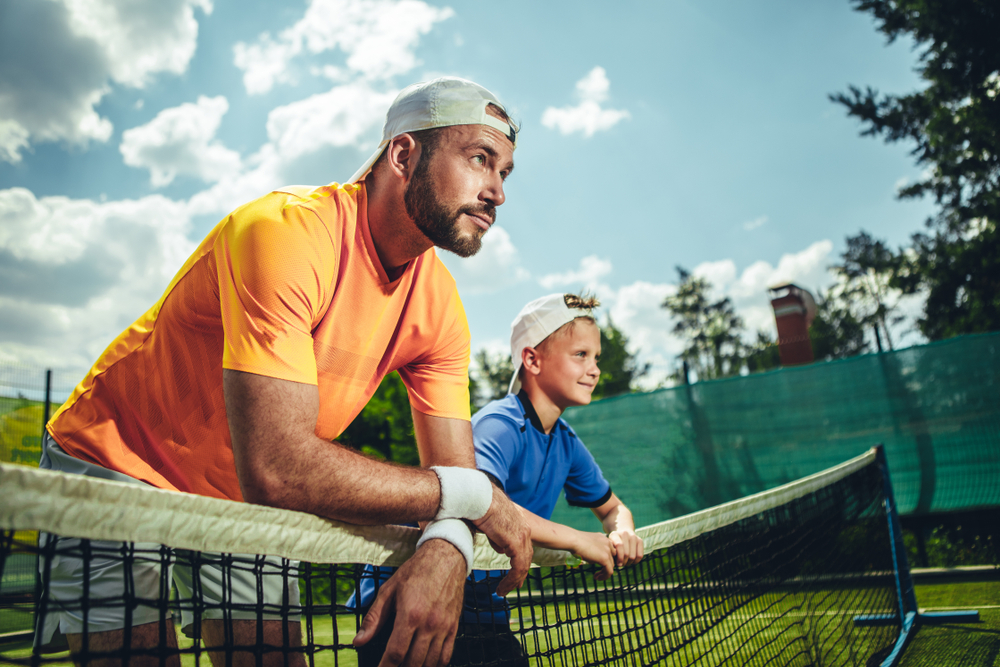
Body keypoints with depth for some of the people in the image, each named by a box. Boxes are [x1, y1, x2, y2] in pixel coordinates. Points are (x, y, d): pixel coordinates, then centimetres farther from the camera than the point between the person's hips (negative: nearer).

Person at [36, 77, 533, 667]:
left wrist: (446, 550, -33)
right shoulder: (285, 231, -32)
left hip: (240, 498, 6)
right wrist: (471, 494, -31)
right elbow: (274, 468, -40)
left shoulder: (440, 308, -10)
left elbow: (454, 472, -9)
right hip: (116, 463, -5)